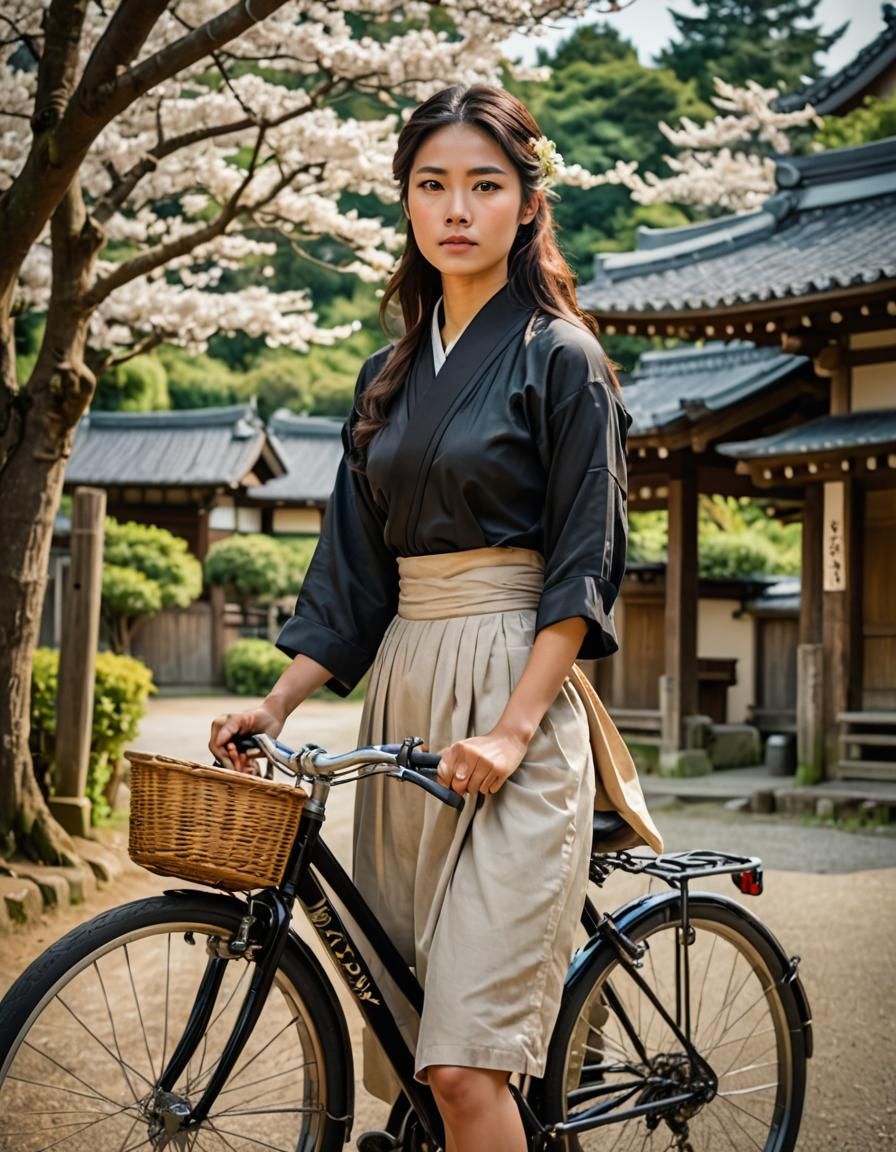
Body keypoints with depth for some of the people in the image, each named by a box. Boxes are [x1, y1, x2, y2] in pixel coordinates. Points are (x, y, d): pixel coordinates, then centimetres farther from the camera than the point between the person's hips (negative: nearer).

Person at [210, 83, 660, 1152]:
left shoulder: (560, 360, -2)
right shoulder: (391, 375, 16)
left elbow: (583, 567, -8)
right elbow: (352, 571, 16)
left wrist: (512, 728, -18)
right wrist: (275, 702, 6)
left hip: (513, 698, -6)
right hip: (402, 689, 7)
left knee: (464, 1066, -13)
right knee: (408, 1042, 7)